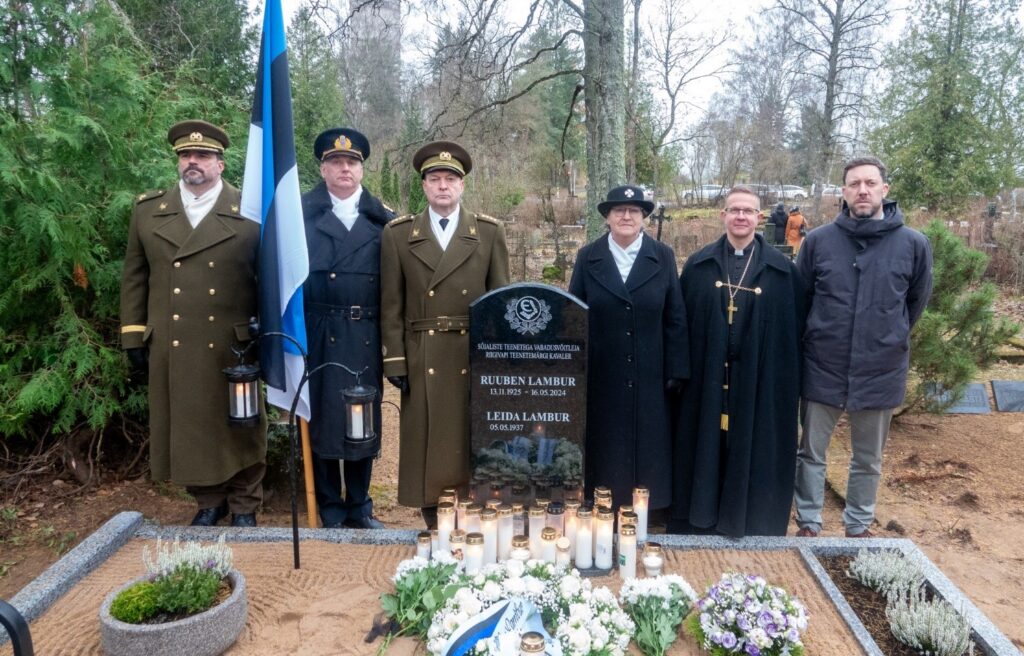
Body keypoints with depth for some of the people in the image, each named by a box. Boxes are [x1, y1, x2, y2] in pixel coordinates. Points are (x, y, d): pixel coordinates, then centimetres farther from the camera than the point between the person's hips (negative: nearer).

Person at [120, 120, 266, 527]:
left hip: (233, 345, -2)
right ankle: (208, 501, 28)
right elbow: (134, 277, 11)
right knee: (186, 426, 10)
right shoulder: (148, 210, 10)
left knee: (238, 427, 8)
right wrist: (133, 337, 6)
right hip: (171, 347, 3)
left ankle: (244, 505, 24)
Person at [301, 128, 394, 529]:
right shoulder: (301, 213, 4)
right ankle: (330, 510, 20)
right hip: (318, 335, -2)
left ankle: (360, 507, 25)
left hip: (366, 337, 2)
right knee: (322, 419, 4)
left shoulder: (382, 218, 8)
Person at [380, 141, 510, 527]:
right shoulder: (398, 234, 4)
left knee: (473, 446, 7)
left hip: (476, 358, 0)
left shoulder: (490, 232, 5)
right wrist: (395, 362, -4)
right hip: (423, 361, 0)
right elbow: (391, 305, 3)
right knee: (428, 446, 5)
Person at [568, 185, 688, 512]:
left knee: (647, 449, 8)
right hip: (600, 377, 0)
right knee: (604, 451, 8)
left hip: (649, 378, 0)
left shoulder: (663, 257, 2)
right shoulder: (588, 257, 2)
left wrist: (676, 371, -3)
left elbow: (675, 319, 2)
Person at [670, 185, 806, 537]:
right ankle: (700, 521, 23)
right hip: (707, 381, 1)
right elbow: (681, 322, 5)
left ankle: (751, 527, 24)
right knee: (706, 450, 8)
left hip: (762, 383, 0)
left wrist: (791, 381, -1)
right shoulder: (699, 265, 4)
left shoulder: (782, 269, 2)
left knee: (754, 452, 8)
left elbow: (795, 328, 3)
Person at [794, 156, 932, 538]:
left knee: (868, 460, 16)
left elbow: (916, 301, 9)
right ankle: (808, 525, 27)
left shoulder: (914, 244, -6)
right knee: (811, 454, 11)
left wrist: (888, 339, 15)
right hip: (822, 368, 0)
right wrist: (822, 339, 10)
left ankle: (859, 528, 34)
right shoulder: (818, 241, -6)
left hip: (881, 372, 1)